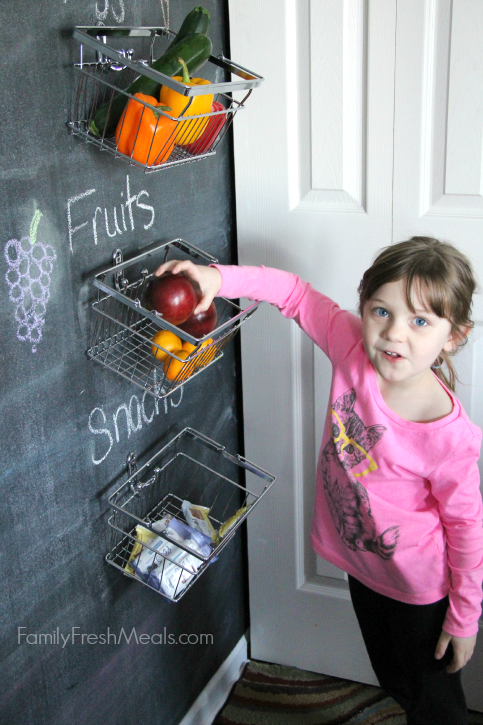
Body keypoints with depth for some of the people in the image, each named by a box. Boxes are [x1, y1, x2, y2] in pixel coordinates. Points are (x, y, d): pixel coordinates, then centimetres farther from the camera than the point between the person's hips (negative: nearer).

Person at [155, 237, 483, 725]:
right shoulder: (353, 346, -21)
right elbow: (295, 293, -10)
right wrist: (218, 278, -23)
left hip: (421, 590, -5)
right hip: (362, 565, 6)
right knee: (393, 680, 29)